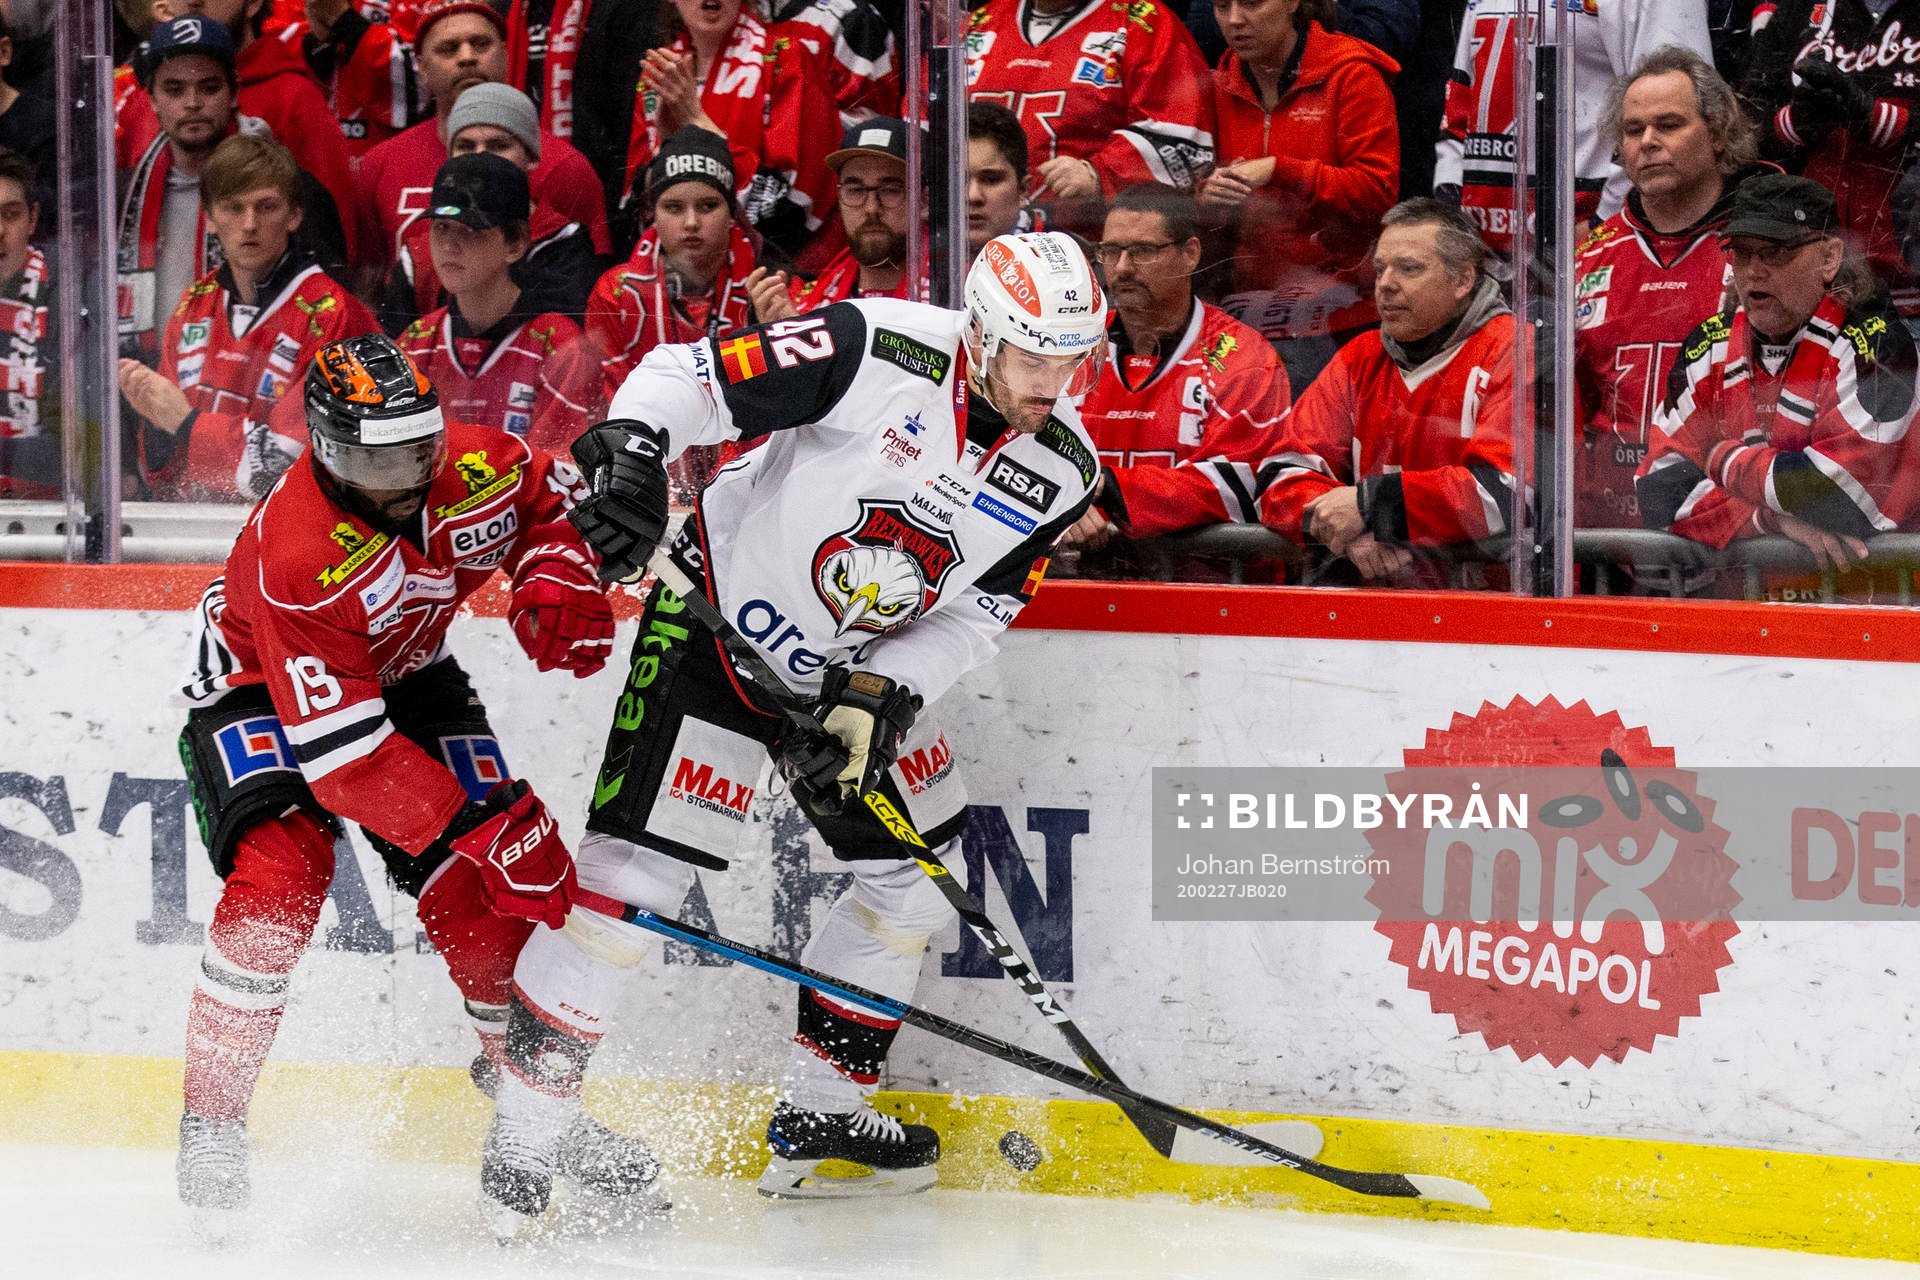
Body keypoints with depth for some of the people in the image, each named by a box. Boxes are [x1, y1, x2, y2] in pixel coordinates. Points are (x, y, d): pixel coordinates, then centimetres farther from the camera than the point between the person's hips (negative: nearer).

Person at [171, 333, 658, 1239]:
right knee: (281, 875, -26)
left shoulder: (475, 470, -23)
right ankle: (211, 1125, -12)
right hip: (261, 688, -5)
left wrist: (556, 581, -18)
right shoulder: (294, 555, -38)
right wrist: (486, 827, -41)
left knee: (484, 883, -6)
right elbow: (345, 754, -39)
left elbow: (551, 496, 4)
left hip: (406, 673, 5)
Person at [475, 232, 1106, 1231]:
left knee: (917, 875, 11)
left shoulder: (1060, 471, -7)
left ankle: (814, 1122, 26)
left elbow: (973, 615, -2)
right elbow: (688, 376, -22)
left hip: (854, 670, 7)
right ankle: (523, 1134, -6)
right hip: (719, 618, -7)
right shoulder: (880, 352, -24)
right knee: (635, 877, -14)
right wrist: (630, 452, -39)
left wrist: (881, 698, -16)